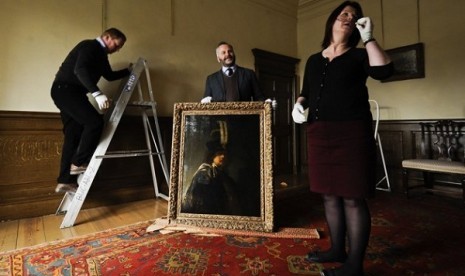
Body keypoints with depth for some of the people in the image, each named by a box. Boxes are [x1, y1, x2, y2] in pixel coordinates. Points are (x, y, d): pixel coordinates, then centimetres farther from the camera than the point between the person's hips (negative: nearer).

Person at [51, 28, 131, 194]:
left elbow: (110, 75, 33)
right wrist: (97, 93, -38)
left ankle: (65, 181, 7)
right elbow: (80, 70, -27)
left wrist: (129, 70, 29)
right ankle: (79, 163, -8)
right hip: (65, 89, -10)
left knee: (74, 136, 4)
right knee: (95, 121, -21)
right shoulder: (89, 46, -10)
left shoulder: (101, 54, 19)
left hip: (69, 92, 10)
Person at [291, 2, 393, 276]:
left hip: (352, 132, -4)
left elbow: (384, 70, -11)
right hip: (319, 133, 5)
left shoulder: (359, 56, 8)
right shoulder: (314, 60, 19)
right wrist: (299, 104, 0)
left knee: (353, 197, -4)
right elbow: (306, 93, 21)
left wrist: (368, 37, -5)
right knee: (330, 194, 10)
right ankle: (338, 250, 26)